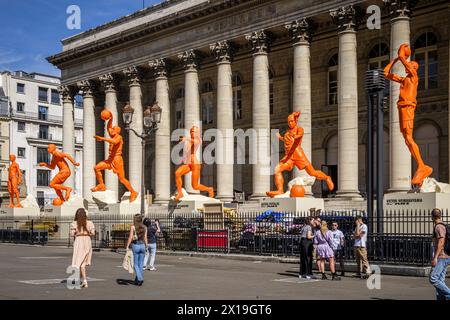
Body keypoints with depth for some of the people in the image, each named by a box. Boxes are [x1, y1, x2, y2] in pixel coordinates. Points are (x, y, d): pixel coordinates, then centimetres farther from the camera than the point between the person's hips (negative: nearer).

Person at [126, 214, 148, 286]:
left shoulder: (132, 227, -7)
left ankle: (140, 278, -12)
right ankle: (137, 280, 18)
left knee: (135, 264, 4)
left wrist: (127, 247, -7)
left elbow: (130, 237, -10)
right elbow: (145, 238, 3)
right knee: (140, 264, 11)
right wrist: (146, 247, 9)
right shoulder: (144, 227, 4)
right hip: (142, 245, 4)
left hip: (135, 245, -4)